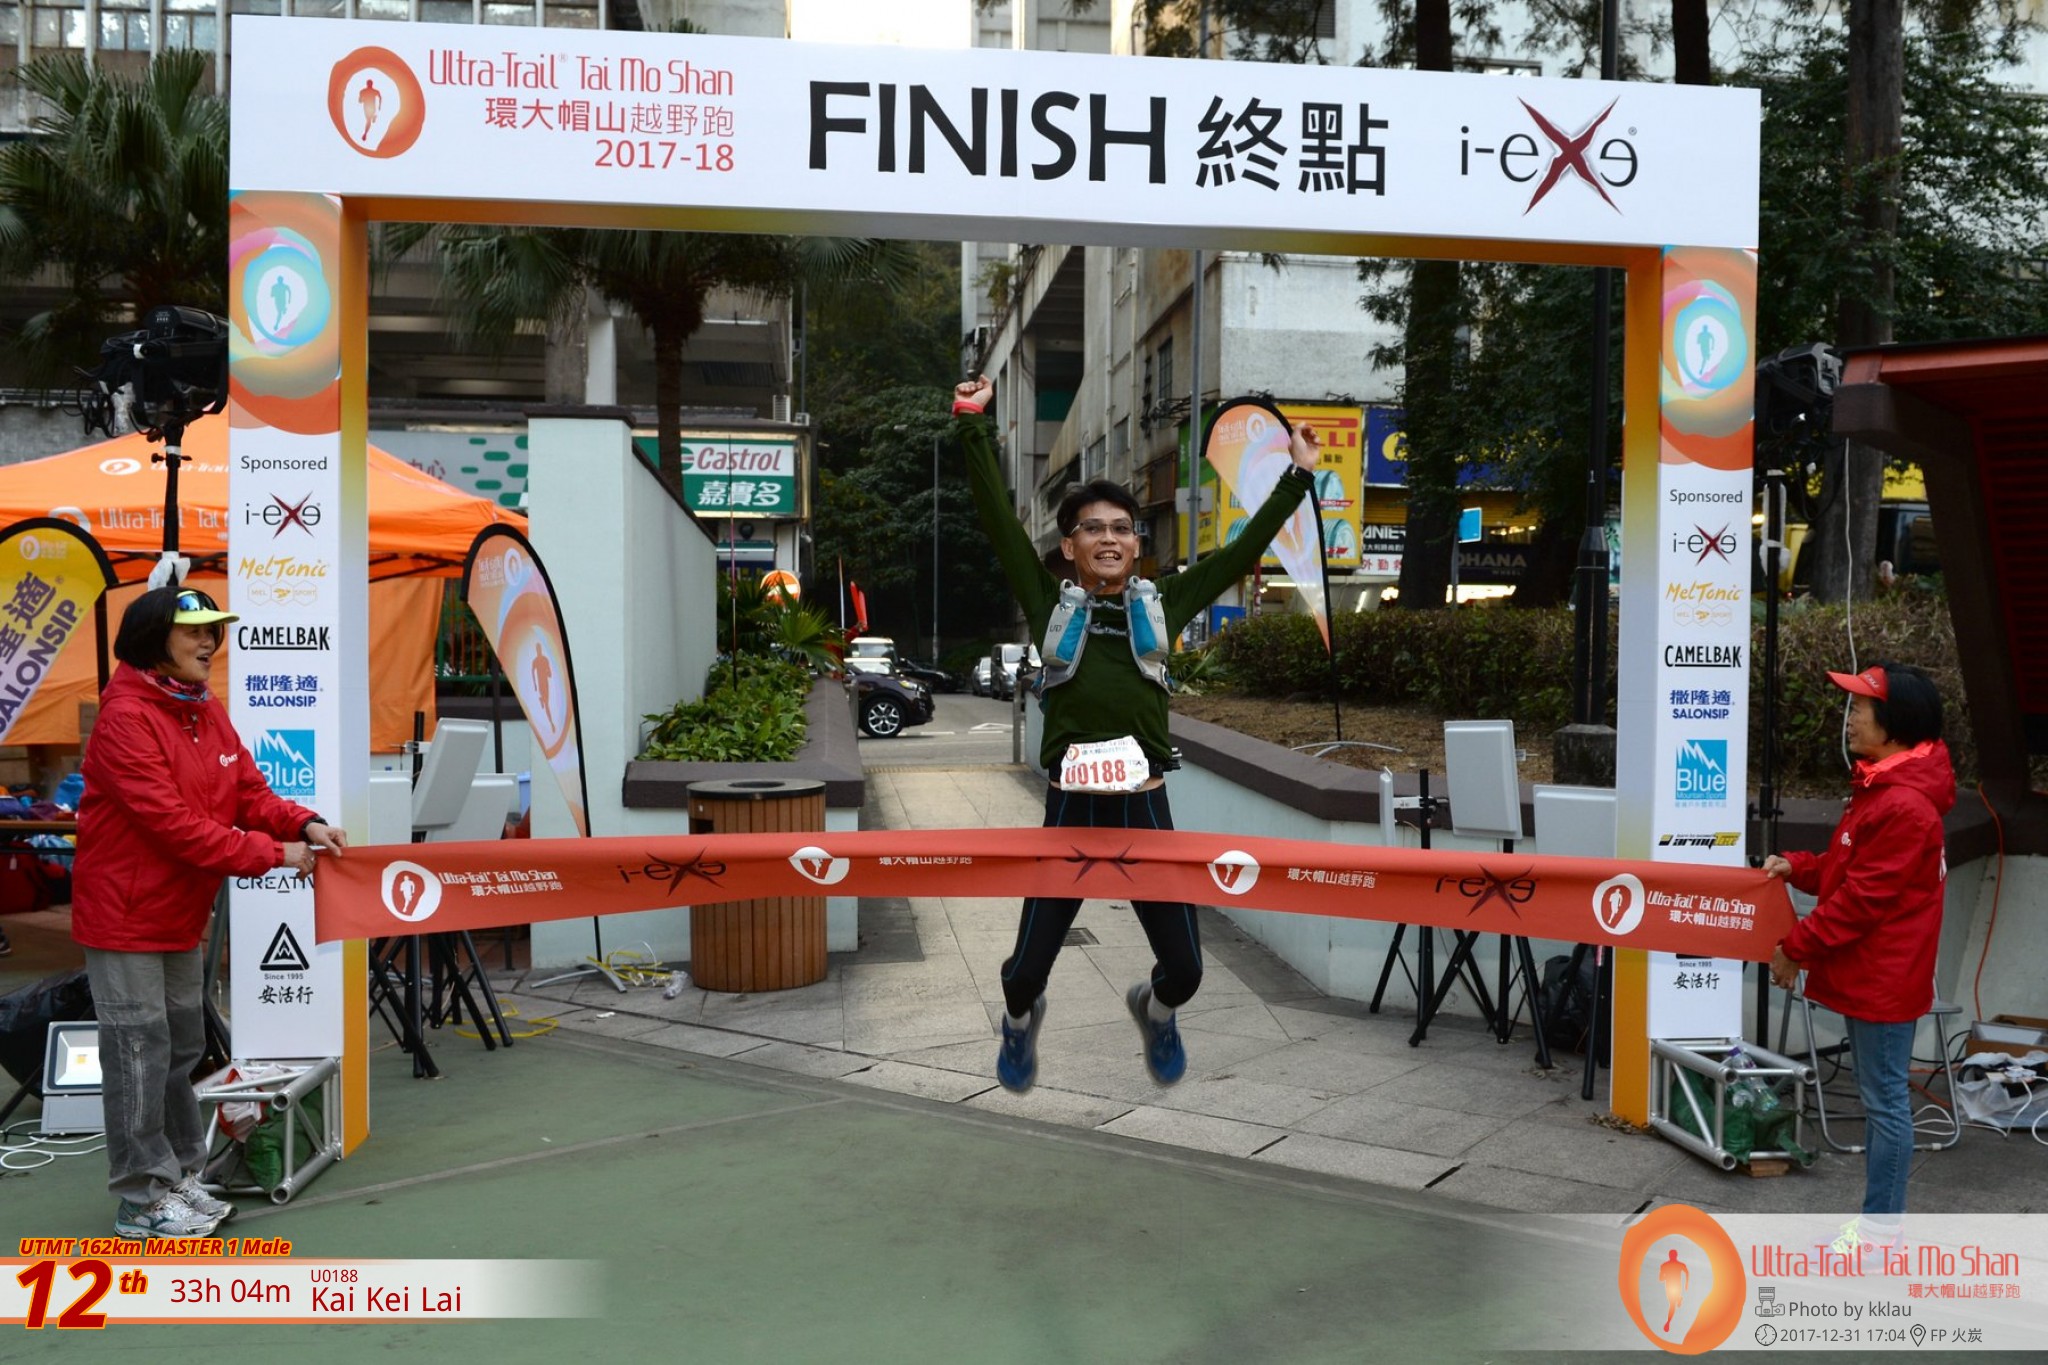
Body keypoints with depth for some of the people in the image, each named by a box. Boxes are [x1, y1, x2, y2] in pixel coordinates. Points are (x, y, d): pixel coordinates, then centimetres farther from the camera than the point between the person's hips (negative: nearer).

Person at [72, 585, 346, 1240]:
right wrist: (272, 855, -23)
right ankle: (141, 1199, 8)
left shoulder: (208, 712, 8)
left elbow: (249, 793, 6)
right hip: (125, 913, -8)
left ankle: (178, 1177, 27)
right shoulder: (125, 717, -19)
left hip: (180, 913, 9)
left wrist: (303, 824, -13)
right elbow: (169, 822, -25)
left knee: (181, 1047, 15)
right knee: (140, 1051, -3)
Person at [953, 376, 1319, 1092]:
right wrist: (973, 428, -6)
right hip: (1070, 809, -1)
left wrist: (1298, 477, 11)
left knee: (1184, 968, 6)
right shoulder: (1050, 604, 4)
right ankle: (1021, 1021, 45)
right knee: (1028, 966, 7)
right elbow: (999, 519, -1)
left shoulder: (1162, 605, 8)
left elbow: (1244, 550, 10)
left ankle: (1156, 1011, 43)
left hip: (1145, 809, 1)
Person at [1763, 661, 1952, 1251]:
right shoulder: (1879, 787, 11)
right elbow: (1848, 868, 19)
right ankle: (1877, 1218, 26)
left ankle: (1881, 1231, 10)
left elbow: (1863, 898, -21)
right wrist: (1796, 868, 3)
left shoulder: (1904, 807, -23)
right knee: (1879, 1097, 16)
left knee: (1885, 1099, 0)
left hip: (1884, 979, -10)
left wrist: (1797, 948, -14)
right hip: (1866, 974, 10)